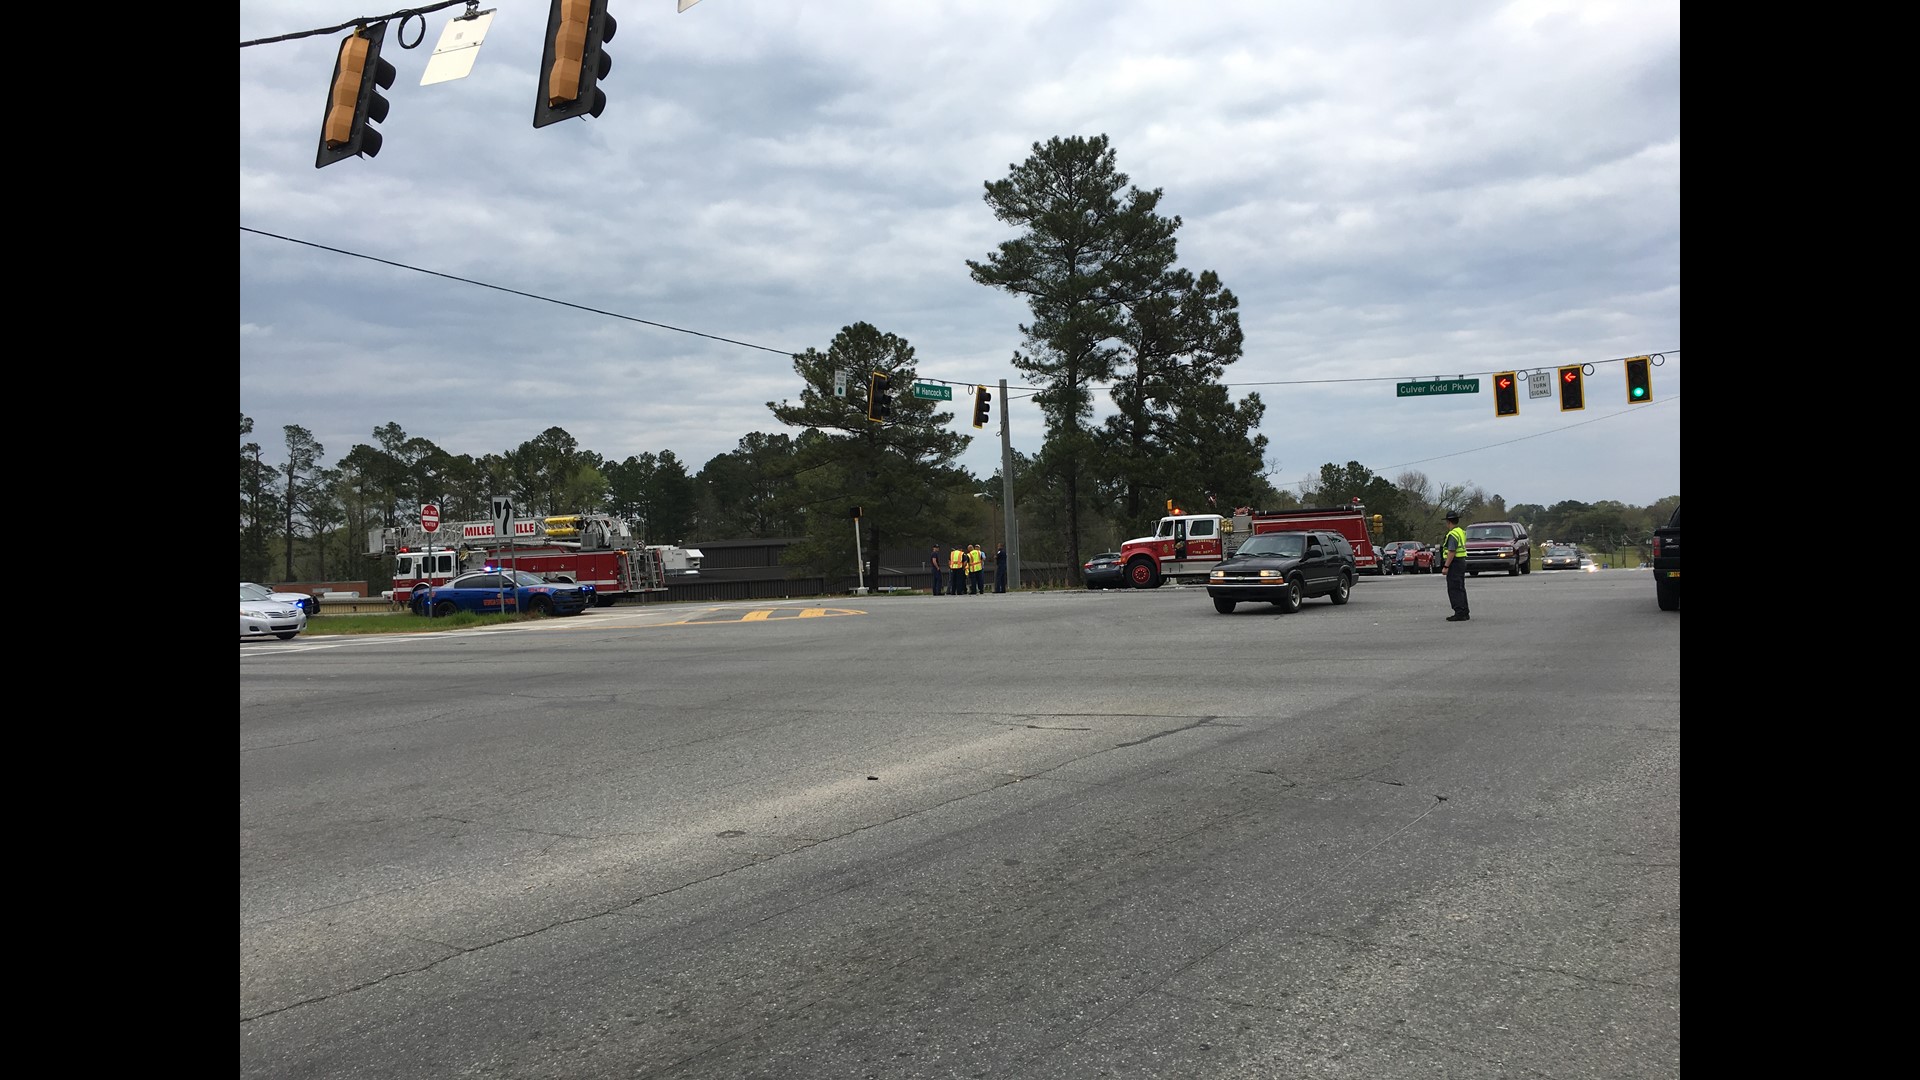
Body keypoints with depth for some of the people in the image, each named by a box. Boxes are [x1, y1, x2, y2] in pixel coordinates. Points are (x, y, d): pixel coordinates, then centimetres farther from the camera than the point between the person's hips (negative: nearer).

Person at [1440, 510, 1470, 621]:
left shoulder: (1453, 534, -18)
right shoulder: (1461, 532, 14)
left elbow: (1452, 552, -24)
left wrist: (1446, 566, -23)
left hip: (1454, 563, -10)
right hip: (1462, 562, 10)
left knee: (1454, 590, -8)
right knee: (1460, 589, 14)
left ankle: (1459, 613, -11)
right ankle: (1464, 613, 18)